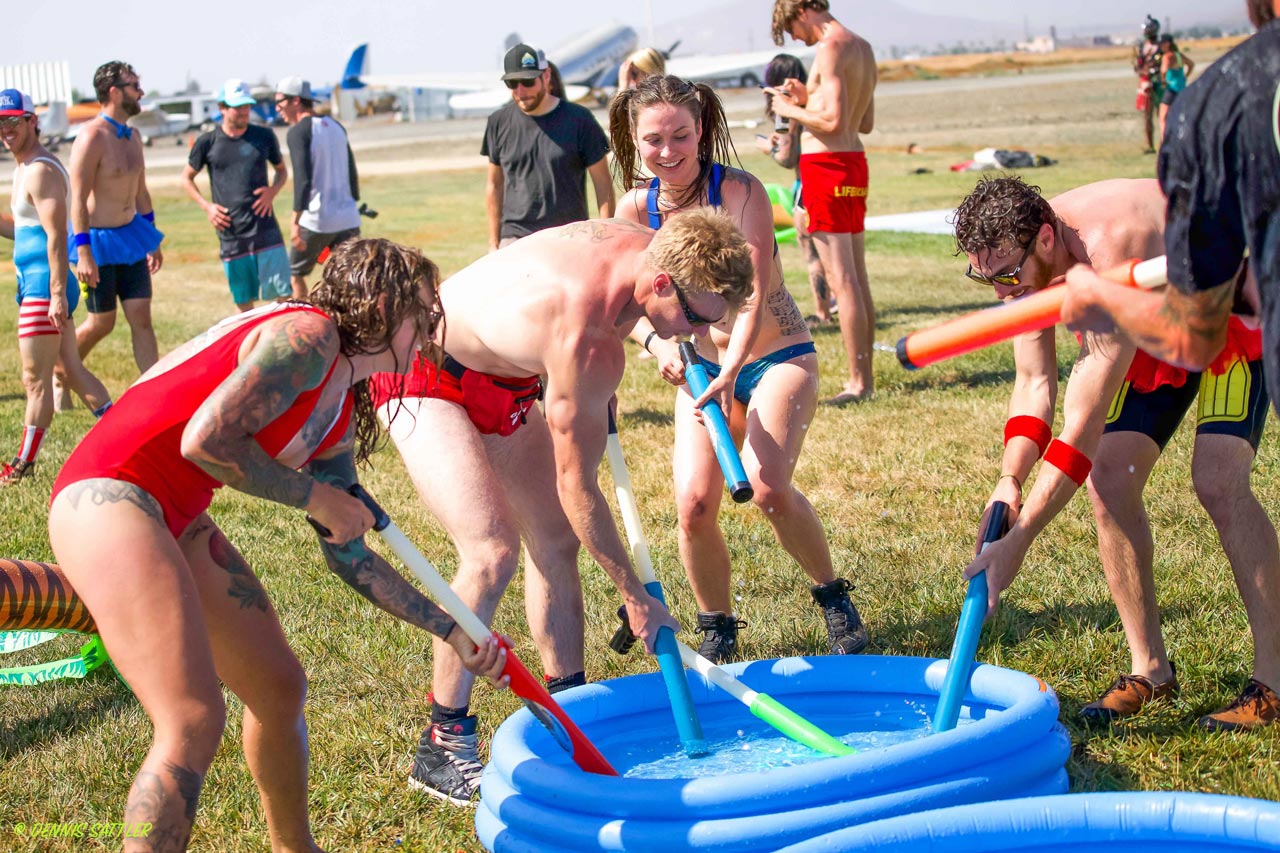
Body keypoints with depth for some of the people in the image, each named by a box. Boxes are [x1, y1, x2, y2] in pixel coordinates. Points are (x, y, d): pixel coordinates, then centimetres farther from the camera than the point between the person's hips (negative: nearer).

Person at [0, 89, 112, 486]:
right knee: (69, 369, 15)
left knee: (35, 379, -3)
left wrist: (57, 293, -26)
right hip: (33, 284, 11)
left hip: (44, 286, -11)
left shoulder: (41, 171, -15)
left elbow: (56, 235, -22)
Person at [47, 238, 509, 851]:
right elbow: (205, 440, -22)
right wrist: (315, 496, -10)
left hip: (173, 522, 10)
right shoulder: (309, 335, -13)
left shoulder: (341, 413, 15)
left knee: (279, 688, 14)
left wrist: (453, 632, 18)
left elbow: (349, 555, 19)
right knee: (195, 722, -16)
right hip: (106, 499, -10)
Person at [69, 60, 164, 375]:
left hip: (129, 236, 7)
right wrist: (84, 253, -24)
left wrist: (152, 239, 21)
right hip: (98, 240, -7)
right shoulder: (92, 137, -18)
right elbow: (78, 199, -20)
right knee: (101, 323, 4)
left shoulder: (133, 136, 8)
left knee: (142, 319, 1)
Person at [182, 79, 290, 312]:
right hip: (230, 235, 0)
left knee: (285, 294, -7)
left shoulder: (264, 136, 3)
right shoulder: (208, 143, 1)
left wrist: (273, 191, -4)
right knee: (243, 302, 7)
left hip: (265, 230, 0)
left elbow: (282, 170, 17)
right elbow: (187, 178, 14)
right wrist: (206, 206, -1)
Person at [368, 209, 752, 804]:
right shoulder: (589, 345, -38)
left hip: (502, 381, 9)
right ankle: (442, 745, -10)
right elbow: (576, 486, -28)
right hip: (424, 378, -9)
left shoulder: (642, 244, -15)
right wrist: (636, 598, -19)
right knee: (492, 552, -21)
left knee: (557, 541, 6)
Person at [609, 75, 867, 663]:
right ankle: (716, 629, 10)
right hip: (702, 366, 4)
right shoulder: (637, 209, -6)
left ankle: (834, 599, 2)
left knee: (767, 487, -24)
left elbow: (754, 294, -25)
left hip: (777, 357, -3)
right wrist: (657, 342, -29)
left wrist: (729, 375, -39)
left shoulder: (741, 192, -18)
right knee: (693, 502, -14)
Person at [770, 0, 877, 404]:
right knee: (858, 278, 12)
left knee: (841, 279, -8)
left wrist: (791, 110, -7)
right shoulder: (863, 48, 16)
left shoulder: (830, 49, -14)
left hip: (827, 164, -10)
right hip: (854, 163, 10)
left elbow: (834, 121, -22)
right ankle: (865, 376, 17)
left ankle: (858, 383, -8)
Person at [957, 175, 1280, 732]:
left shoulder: (1111, 247, -42)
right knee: (1110, 479, -7)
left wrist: (1018, 540, -45)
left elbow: (1085, 423, -44)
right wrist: (1010, 480, -30)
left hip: (1235, 311, -7)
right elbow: (1034, 383, -12)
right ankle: (1151, 670, 5)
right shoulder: (1022, 259, -19)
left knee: (1218, 482, -22)